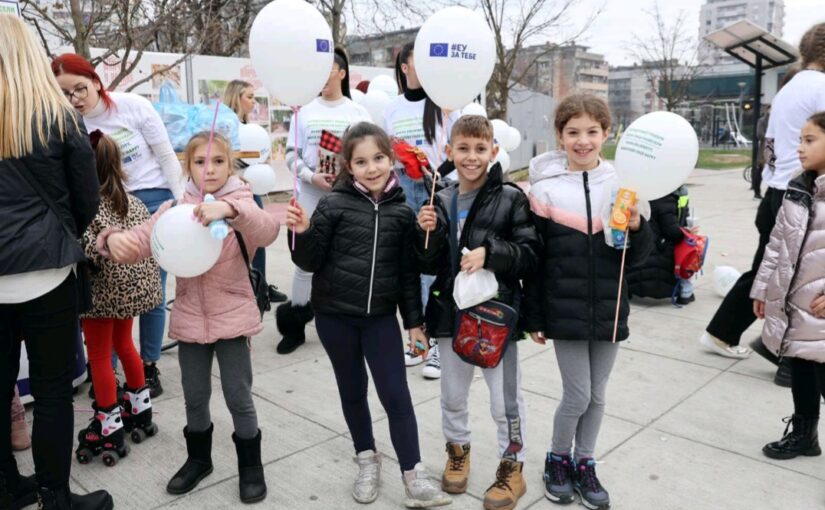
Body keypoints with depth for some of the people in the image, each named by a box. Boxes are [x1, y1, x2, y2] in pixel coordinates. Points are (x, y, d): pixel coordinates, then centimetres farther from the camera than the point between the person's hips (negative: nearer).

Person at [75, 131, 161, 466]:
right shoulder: (135, 203, 3)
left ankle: (110, 431, 12)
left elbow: (89, 253, -27)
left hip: (103, 291, -7)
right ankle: (140, 412, 34)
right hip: (133, 285, 7)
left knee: (100, 356, 5)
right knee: (124, 345, 23)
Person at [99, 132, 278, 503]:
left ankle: (250, 466, 25)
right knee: (194, 397, 15)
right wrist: (114, 239, -30)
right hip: (189, 318, 3)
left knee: (239, 397, 4)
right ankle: (198, 458, 39)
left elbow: (268, 230, -27)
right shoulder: (173, 209, 2)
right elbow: (140, 243, -6)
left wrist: (229, 209, -45)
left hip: (232, 317, -3)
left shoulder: (240, 205, -7)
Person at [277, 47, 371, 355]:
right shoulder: (305, 111, 7)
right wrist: (312, 176, -12)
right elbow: (292, 153, 4)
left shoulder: (358, 112, 6)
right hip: (311, 195, 0)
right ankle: (295, 325, 12)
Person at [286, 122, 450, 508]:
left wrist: (414, 320, 5)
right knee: (353, 391, 14)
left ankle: (413, 477, 12)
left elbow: (409, 272, 5)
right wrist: (303, 233, -24)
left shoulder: (402, 211, -1)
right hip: (335, 315, -1)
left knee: (397, 395, 1)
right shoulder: (334, 205, -8)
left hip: (381, 317, 1)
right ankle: (367, 461, 33)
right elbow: (311, 263, -5)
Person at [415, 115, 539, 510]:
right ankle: (458, 449, 44)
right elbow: (430, 265, 3)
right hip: (451, 312, 4)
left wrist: (489, 252, -25)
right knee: (452, 395, 20)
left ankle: (512, 467, 30)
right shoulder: (441, 202, 3)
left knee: (505, 399, 9)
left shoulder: (511, 198, -8)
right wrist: (428, 232, -14)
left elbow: (530, 254, -12)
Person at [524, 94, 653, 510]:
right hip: (564, 310, -3)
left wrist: (637, 226, -17)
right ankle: (558, 460, 28)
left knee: (597, 395, 13)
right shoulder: (544, 189, -6)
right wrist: (532, 316, -2)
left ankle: (585, 464, 33)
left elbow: (636, 257, 3)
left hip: (608, 309, 3)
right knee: (577, 395, 3)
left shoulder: (620, 186, 1)